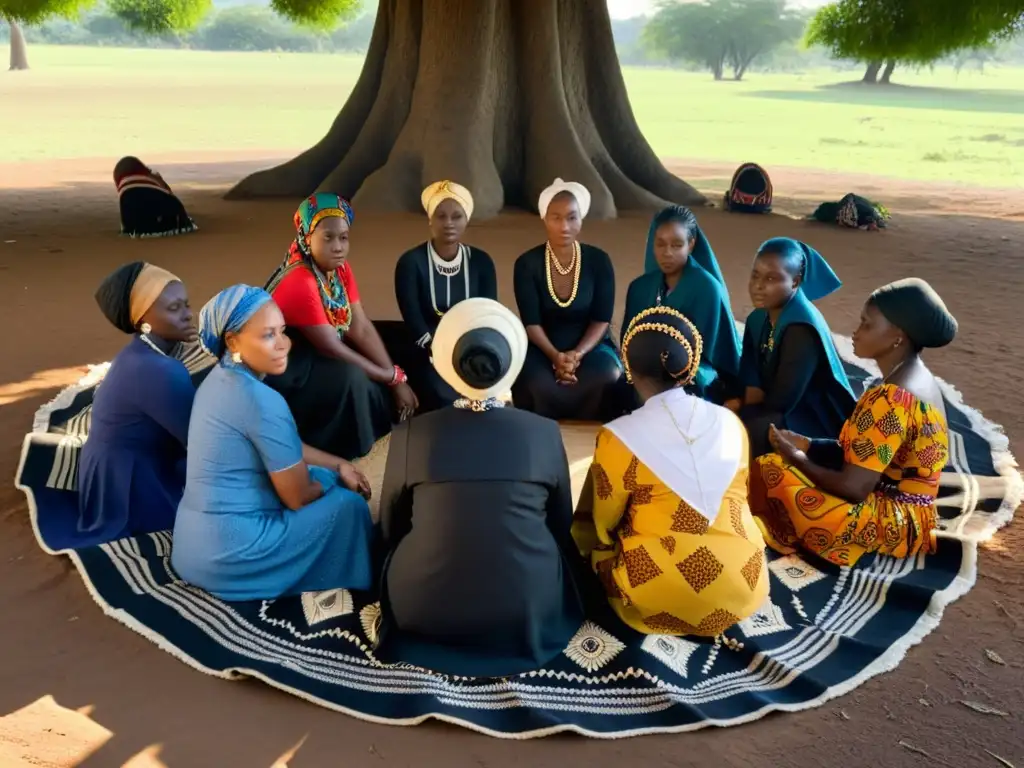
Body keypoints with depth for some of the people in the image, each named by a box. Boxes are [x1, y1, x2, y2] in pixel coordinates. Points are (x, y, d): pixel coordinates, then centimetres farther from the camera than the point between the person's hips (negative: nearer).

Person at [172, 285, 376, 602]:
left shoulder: (220, 377, 4)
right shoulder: (261, 400, -25)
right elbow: (299, 496, -16)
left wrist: (339, 464, 13)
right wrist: (335, 475, 4)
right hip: (227, 554, -9)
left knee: (322, 476, 20)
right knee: (348, 505, 1)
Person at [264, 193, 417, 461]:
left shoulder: (339, 267, -4)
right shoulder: (299, 284, -29)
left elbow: (361, 328, -8)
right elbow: (332, 349, -26)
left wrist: (397, 378, -16)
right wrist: (393, 378, -18)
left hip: (315, 357, 9)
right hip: (283, 369, -9)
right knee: (349, 376, -31)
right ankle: (332, 453, -11)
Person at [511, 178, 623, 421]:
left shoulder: (599, 261, -6)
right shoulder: (527, 264, -8)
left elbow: (601, 319, -7)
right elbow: (531, 322, -10)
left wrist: (577, 354, -24)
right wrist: (555, 356, -27)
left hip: (591, 345, 1)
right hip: (542, 347, -1)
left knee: (606, 379, -33)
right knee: (540, 387, -34)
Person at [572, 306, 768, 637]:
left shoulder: (619, 437, -14)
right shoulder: (730, 422, -1)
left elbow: (604, 523, -1)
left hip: (663, 597, -3)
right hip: (742, 586, 4)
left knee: (591, 535, 20)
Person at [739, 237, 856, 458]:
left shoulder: (801, 328, -24)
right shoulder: (758, 318, 1)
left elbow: (781, 401, -24)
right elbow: (750, 377, 1)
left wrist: (737, 409, -11)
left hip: (815, 422, -8)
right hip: (783, 410, 8)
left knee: (738, 431, -27)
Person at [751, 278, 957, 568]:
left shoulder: (891, 399, -26)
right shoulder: (918, 379, 5)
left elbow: (853, 488, -26)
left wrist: (796, 457, -11)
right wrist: (806, 445, 2)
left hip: (890, 523, -10)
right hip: (904, 514, 10)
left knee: (768, 476, -12)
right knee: (779, 465, 12)